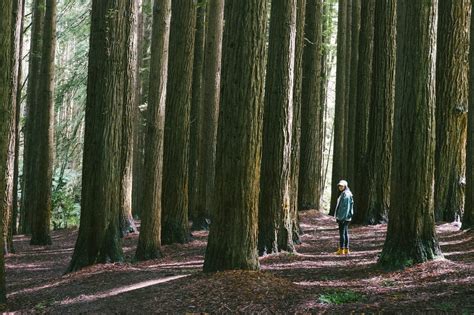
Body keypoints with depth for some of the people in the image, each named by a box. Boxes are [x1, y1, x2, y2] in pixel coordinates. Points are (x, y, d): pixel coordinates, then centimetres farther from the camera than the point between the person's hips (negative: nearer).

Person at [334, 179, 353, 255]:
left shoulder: (346, 194, -14)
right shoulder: (343, 194, 17)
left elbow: (347, 207, -19)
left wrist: (343, 217, -22)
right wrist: (338, 217, 22)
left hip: (344, 217, -10)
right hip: (342, 217, 10)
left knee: (342, 232, -8)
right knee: (345, 233, 11)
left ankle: (341, 249, -6)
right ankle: (346, 249, 14)